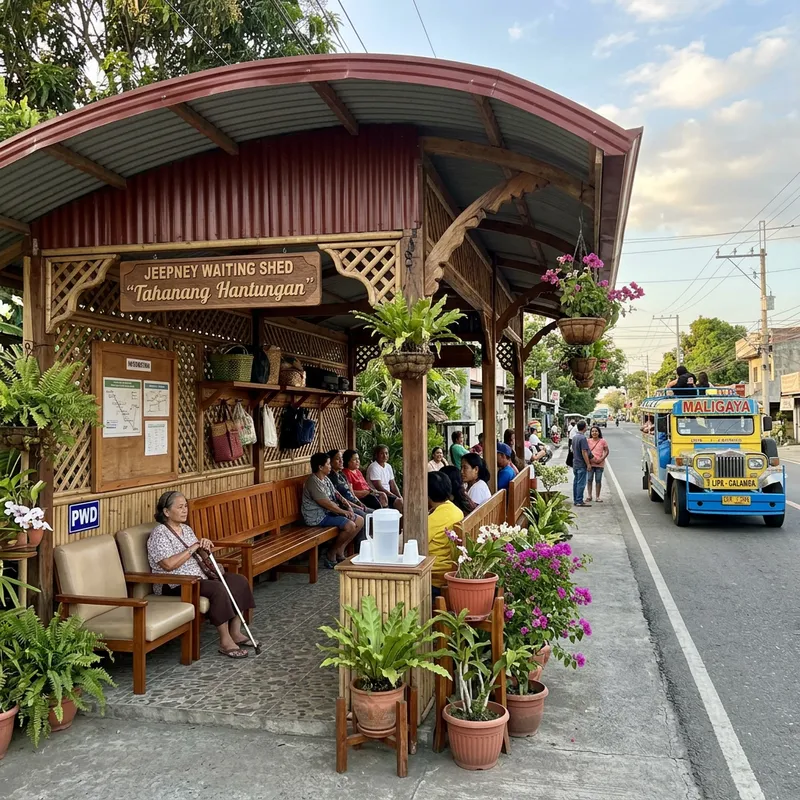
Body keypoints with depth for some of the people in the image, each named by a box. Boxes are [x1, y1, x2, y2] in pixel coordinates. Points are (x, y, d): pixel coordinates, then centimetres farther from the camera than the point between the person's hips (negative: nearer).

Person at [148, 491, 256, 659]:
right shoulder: (159, 534, -12)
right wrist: (192, 548, -18)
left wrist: (205, 546, -3)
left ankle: (235, 632, -5)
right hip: (174, 586, -9)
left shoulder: (186, 529, 15)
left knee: (239, 580, -7)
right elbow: (169, 564, -24)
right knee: (217, 589, -32)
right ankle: (225, 642, -25)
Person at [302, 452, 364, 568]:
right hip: (319, 516, -10)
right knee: (350, 525, -25)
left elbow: (336, 494, 14)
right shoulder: (313, 482, -20)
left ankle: (340, 551, 5)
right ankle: (331, 554, -6)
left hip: (330, 511, 10)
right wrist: (344, 512, -14)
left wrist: (347, 505, -3)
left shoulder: (326, 478, 11)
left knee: (360, 521, 2)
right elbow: (326, 504, -22)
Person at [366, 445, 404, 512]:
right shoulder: (373, 467, -13)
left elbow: (393, 485, 14)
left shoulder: (388, 466, 12)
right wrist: (396, 497, -18)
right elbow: (379, 488, -18)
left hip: (388, 495, 8)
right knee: (398, 501, -23)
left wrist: (399, 496, -3)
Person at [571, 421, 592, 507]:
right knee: (581, 483, -4)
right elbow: (584, 452, -21)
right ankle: (579, 501, -2)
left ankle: (575, 500, 19)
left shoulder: (574, 437, 9)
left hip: (575, 464, 9)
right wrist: (588, 464, -16)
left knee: (576, 482, 13)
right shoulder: (583, 438, -19)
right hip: (582, 465, -9)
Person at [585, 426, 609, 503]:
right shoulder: (588, 441, 3)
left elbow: (606, 451, 3)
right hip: (590, 463, 1)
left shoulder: (603, 441, 1)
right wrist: (590, 458, -11)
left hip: (600, 464, -1)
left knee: (598, 480, 4)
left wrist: (601, 459, -11)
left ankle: (597, 497, 11)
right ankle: (589, 496, 11)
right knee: (589, 480, 1)